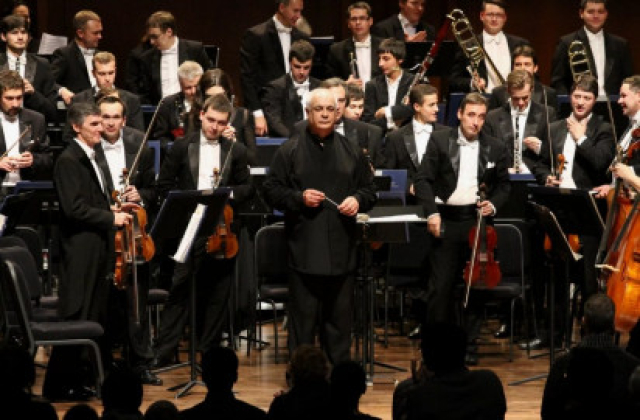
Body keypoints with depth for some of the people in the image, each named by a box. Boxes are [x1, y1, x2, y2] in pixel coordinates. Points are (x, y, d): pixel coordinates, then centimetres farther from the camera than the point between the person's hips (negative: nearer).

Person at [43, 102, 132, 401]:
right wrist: (111, 218, -16)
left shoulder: (89, 159, 18)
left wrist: (115, 210, 10)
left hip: (97, 250, 10)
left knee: (98, 318, 11)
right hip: (80, 251, -10)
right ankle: (59, 385, -2)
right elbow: (74, 208, -20)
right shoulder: (68, 161, -12)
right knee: (75, 319, -7)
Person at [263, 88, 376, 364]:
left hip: (341, 249, 3)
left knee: (340, 315, 9)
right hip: (304, 247, -3)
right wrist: (299, 198, -14)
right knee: (303, 316, 0)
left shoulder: (351, 152, 12)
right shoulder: (290, 151, 2)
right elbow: (271, 190, 1)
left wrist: (358, 200, -5)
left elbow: (369, 189, 17)